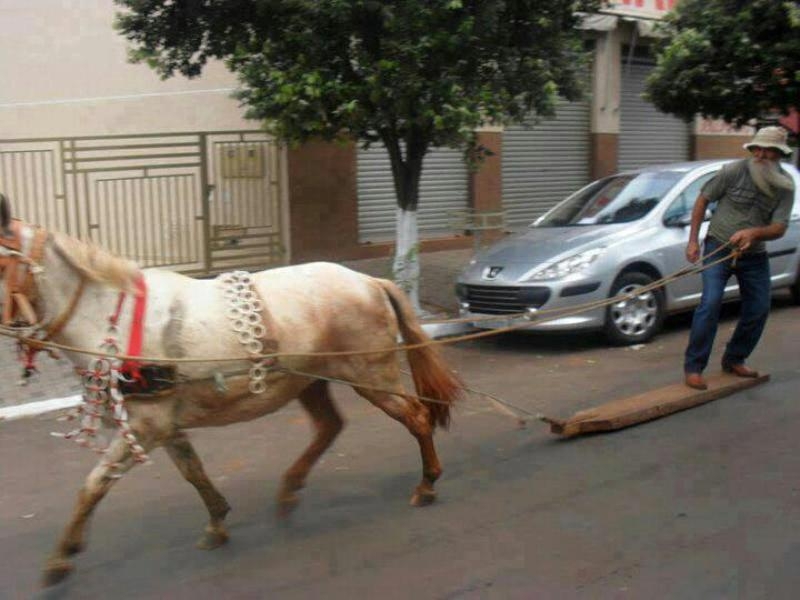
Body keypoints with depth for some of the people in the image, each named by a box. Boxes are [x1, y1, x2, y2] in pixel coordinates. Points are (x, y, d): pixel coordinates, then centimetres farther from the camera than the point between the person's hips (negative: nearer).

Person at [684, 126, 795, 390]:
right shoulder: (734, 171, -14)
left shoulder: (785, 187, -6)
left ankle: (734, 360, 27)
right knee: (710, 304, -17)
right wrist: (693, 241, -8)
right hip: (719, 247, -4)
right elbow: (702, 200, -4)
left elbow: (779, 228, -12)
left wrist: (754, 232, -34)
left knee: (759, 309, 6)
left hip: (754, 255, 4)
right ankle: (693, 367, -11)